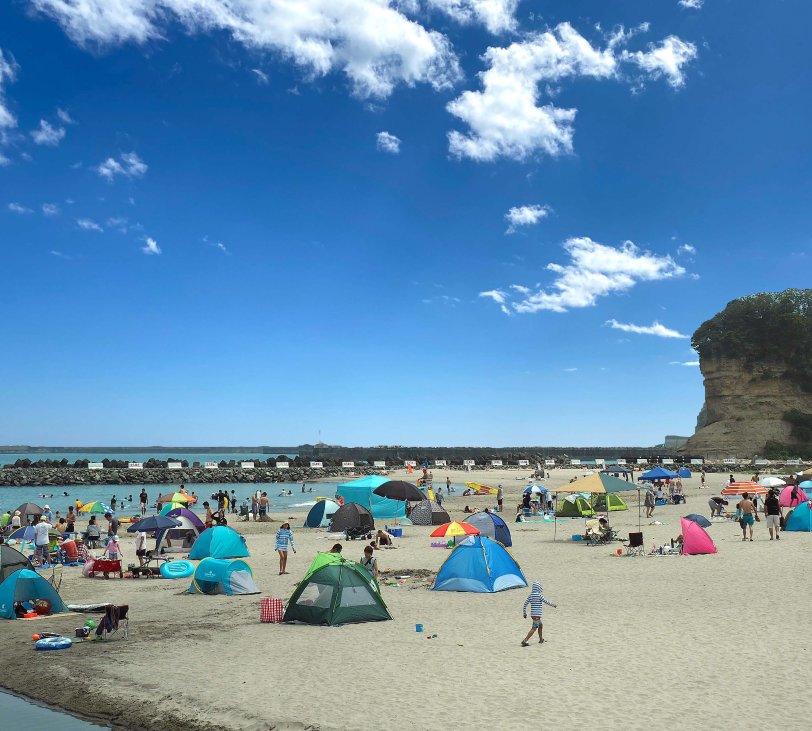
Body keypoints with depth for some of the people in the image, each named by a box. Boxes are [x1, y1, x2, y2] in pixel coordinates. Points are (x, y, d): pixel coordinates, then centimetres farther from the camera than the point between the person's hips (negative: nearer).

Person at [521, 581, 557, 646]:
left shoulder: (530, 595, 6)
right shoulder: (539, 595, -14)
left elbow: (525, 604, 7)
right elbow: (546, 602, -5)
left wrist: (524, 613, 17)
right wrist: (553, 605, 12)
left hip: (532, 614, 8)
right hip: (537, 615, -8)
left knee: (540, 626, 25)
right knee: (534, 628, -7)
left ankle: (541, 639, 36)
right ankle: (525, 641, -15)